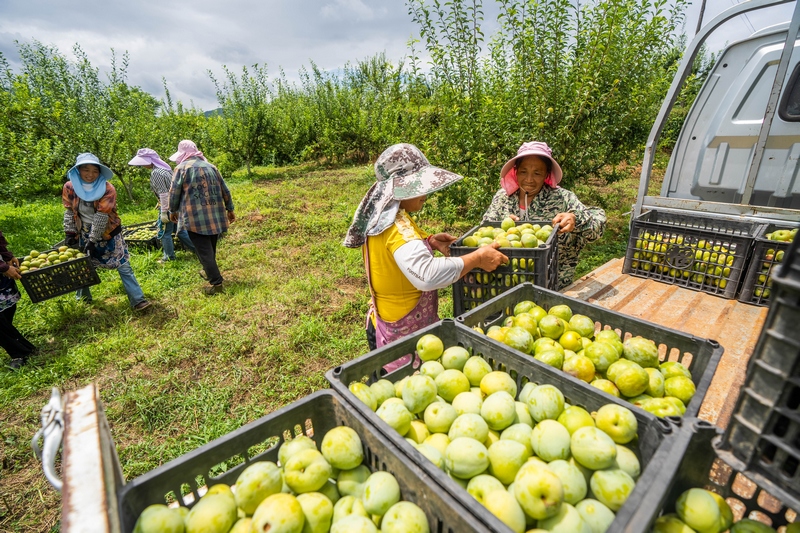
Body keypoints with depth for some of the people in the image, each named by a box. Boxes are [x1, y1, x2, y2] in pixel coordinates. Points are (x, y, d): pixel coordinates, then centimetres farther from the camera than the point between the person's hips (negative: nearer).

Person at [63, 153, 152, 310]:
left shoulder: (107, 189, -19)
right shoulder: (70, 187, -6)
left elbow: (102, 217, -20)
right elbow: (69, 212, 2)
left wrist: (93, 240, -20)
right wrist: (70, 234, -3)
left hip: (108, 233, -4)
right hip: (84, 234, 4)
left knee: (123, 267, -6)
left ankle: (138, 300, -6)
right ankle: (83, 297, 37)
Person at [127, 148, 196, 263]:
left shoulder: (155, 173, -18)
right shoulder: (164, 167, 9)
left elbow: (163, 194, -21)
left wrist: (164, 212, -18)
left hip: (168, 206, -9)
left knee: (164, 232, 4)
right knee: (179, 229, 17)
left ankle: (169, 257, 15)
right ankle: (196, 248, 19)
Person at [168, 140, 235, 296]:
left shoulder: (182, 167, 0)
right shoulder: (211, 166, 14)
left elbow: (174, 192, 0)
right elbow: (225, 190, 14)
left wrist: (173, 211, 15)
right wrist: (230, 209, 21)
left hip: (196, 217, -5)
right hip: (215, 214, 6)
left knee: (204, 250, -2)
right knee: (210, 247, 19)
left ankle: (216, 282, -4)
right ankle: (209, 271, 36)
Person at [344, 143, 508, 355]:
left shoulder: (382, 214, 1)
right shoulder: (396, 225, -29)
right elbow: (426, 274, -44)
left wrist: (429, 242, 0)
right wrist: (478, 258, -32)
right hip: (404, 335, -9)